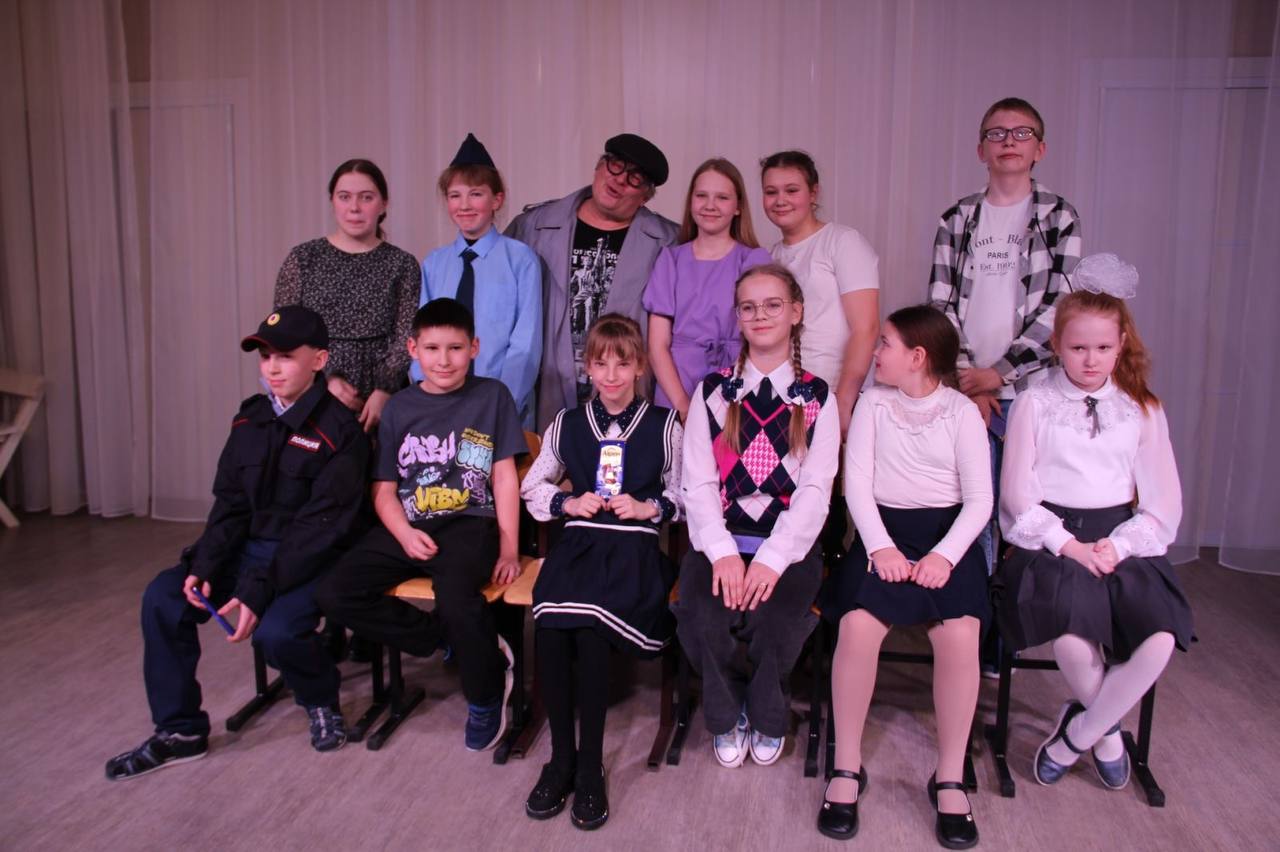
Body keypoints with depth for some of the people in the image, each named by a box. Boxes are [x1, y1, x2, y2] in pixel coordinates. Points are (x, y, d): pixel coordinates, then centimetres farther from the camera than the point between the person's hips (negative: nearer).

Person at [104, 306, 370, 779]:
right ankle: (180, 730, 5)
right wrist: (204, 567, -9)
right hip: (251, 546, 7)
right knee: (162, 597, -9)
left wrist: (258, 591, -25)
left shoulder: (338, 431, -16)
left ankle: (321, 702, 5)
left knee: (275, 630, -30)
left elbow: (319, 528, -19)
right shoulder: (250, 420, 6)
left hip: (313, 559, -7)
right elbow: (230, 506, 7)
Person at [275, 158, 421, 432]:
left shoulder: (402, 265, 5)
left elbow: (406, 337, -2)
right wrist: (325, 378, -10)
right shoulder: (302, 259, 6)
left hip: (382, 402, 0)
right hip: (316, 399, 0)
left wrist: (384, 392, -16)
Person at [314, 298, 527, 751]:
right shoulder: (400, 407, 12)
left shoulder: (491, 396, 6)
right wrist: (405, 534, -10)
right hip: (408, 528, 4)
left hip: (469, 523, -4)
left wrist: (508, 547, -5)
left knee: (456, 591, -35)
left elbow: (505, 478, 3)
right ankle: (448, 638, -3)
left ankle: (486, 696, -8)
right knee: (334, 593, -17)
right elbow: (384, 489, 9)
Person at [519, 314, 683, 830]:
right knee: (548, 626, -29)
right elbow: (533, 487, 23)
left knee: (589, 626, -31)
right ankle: (561, 757, -11)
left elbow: (685, 492, 13)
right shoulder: (568, 424, 17)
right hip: (579, 540, 3)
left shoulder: (663, 425, 10)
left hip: (634, 545, -2)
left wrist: (649, 507, -5)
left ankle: (589, 767, -15)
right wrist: (568, 502, 4)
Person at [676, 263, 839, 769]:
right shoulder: (713, 392, 10)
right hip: (719, 538, 1)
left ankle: (768, 718, 4)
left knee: (777, 618, -30)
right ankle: (726, 717, 5)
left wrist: (773, 559, -18)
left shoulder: (817, 399, 6)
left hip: (789, 542, -1)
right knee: (702, 616, -28)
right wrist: (722, 552, -15)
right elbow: (697, 482, 1)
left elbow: (815, 490, -3)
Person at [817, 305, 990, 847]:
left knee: (959, 633, -28)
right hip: (884, 530, 1)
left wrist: (945, 556, -17)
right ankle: (847, 768, -12)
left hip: (947, 533, 0)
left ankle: (950, 778, -10)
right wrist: (881, 546, -14)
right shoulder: (873, 402, 9)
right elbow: (857, 482, 1)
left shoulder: (962, 412, 5)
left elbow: (979, 498, -1)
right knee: (858, 624, -28)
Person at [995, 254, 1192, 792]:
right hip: (1051, 540, -2)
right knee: (1072, 640, -30)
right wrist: (1068, 545, -12)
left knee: (1160, 640, -25)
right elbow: (1018, 498, -1)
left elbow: (1163, 504, 7)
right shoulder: (1034, 404, 4)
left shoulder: (1142, 410, 11)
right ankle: (1106, 732, 5)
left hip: (1122, 540, 3)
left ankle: (1077, 736, 0)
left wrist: (1118, 546, -10)